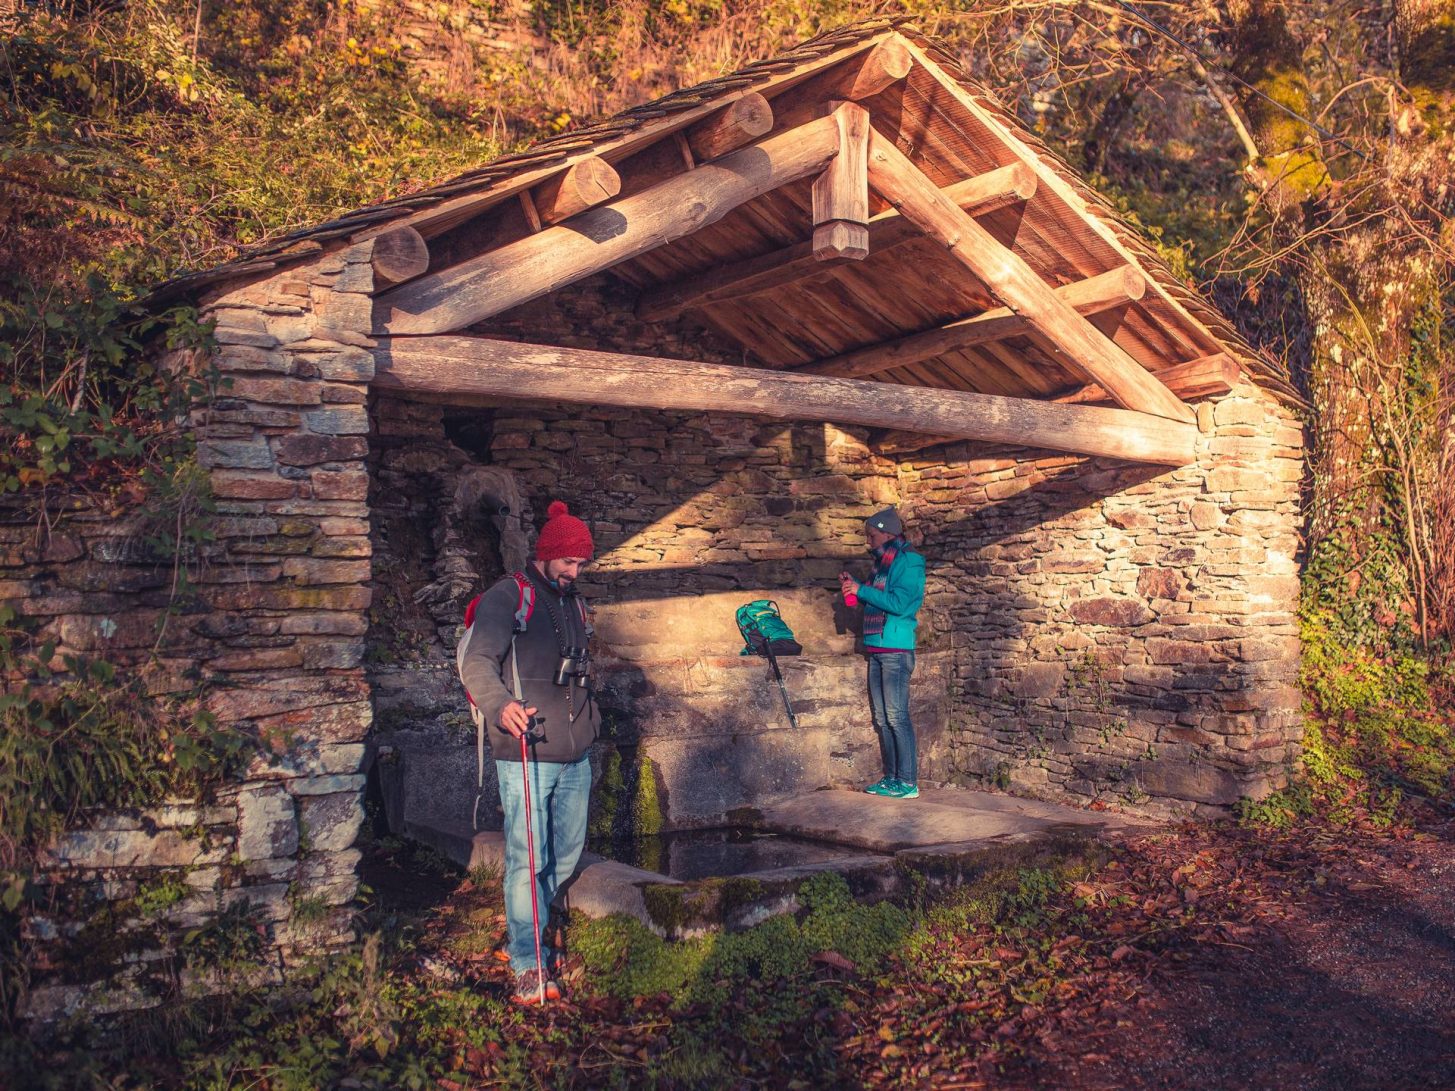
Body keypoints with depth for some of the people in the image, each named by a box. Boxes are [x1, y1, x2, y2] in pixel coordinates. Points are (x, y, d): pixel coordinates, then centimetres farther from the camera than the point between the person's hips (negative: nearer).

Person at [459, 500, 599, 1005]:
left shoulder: (574, 603, 18)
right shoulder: (506, 597, -6)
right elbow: (477, 663, -18)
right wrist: (500, 706, -35)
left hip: (575, 758, 8)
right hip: (526, 757, -7)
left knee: (567, 854, 14)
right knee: (526, 860, -5)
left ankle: (523, 931, 34)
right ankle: (529, 964, 7)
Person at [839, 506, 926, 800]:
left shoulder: (909, 561, -8)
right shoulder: (882, 563, 18)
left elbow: (899, 603, -18)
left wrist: (861, 590, -13)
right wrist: (852, 587, 11)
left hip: (896, 650, -9)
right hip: (876, 650, 9)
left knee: (897, 716, -9)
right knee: (882, 718, 9)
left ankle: (908, 782, -5)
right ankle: (891, 777, 15)